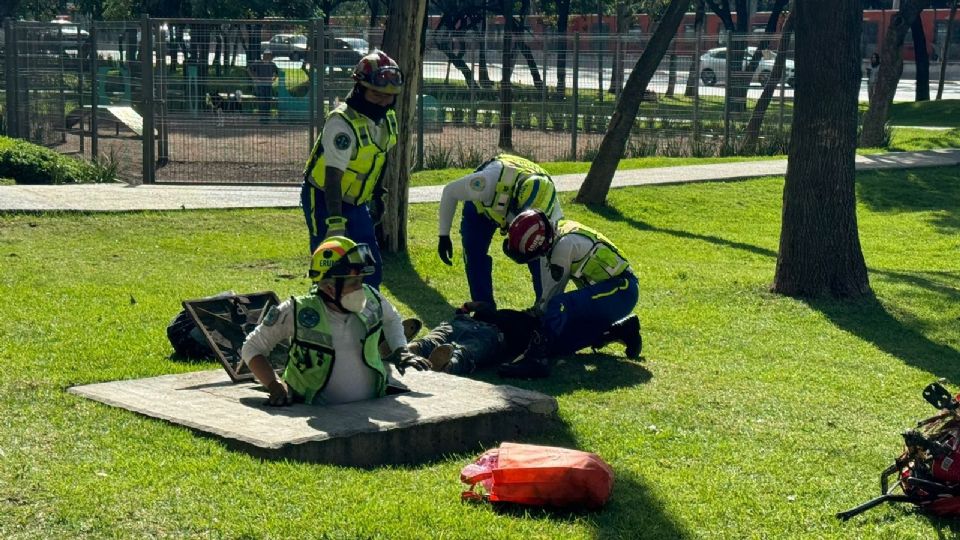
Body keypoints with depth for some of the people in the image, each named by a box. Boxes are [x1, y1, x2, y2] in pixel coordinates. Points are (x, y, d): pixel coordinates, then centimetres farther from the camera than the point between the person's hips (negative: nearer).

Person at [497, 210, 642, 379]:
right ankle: (620, 331, 14)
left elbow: (553, 291, -11)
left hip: (620, 290, -10)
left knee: (559, 306, -30)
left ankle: (534, 358, -37)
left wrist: (537, 313, 3)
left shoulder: (564, 246, -23)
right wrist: (540, 308, 14)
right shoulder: (559, 233, 4)